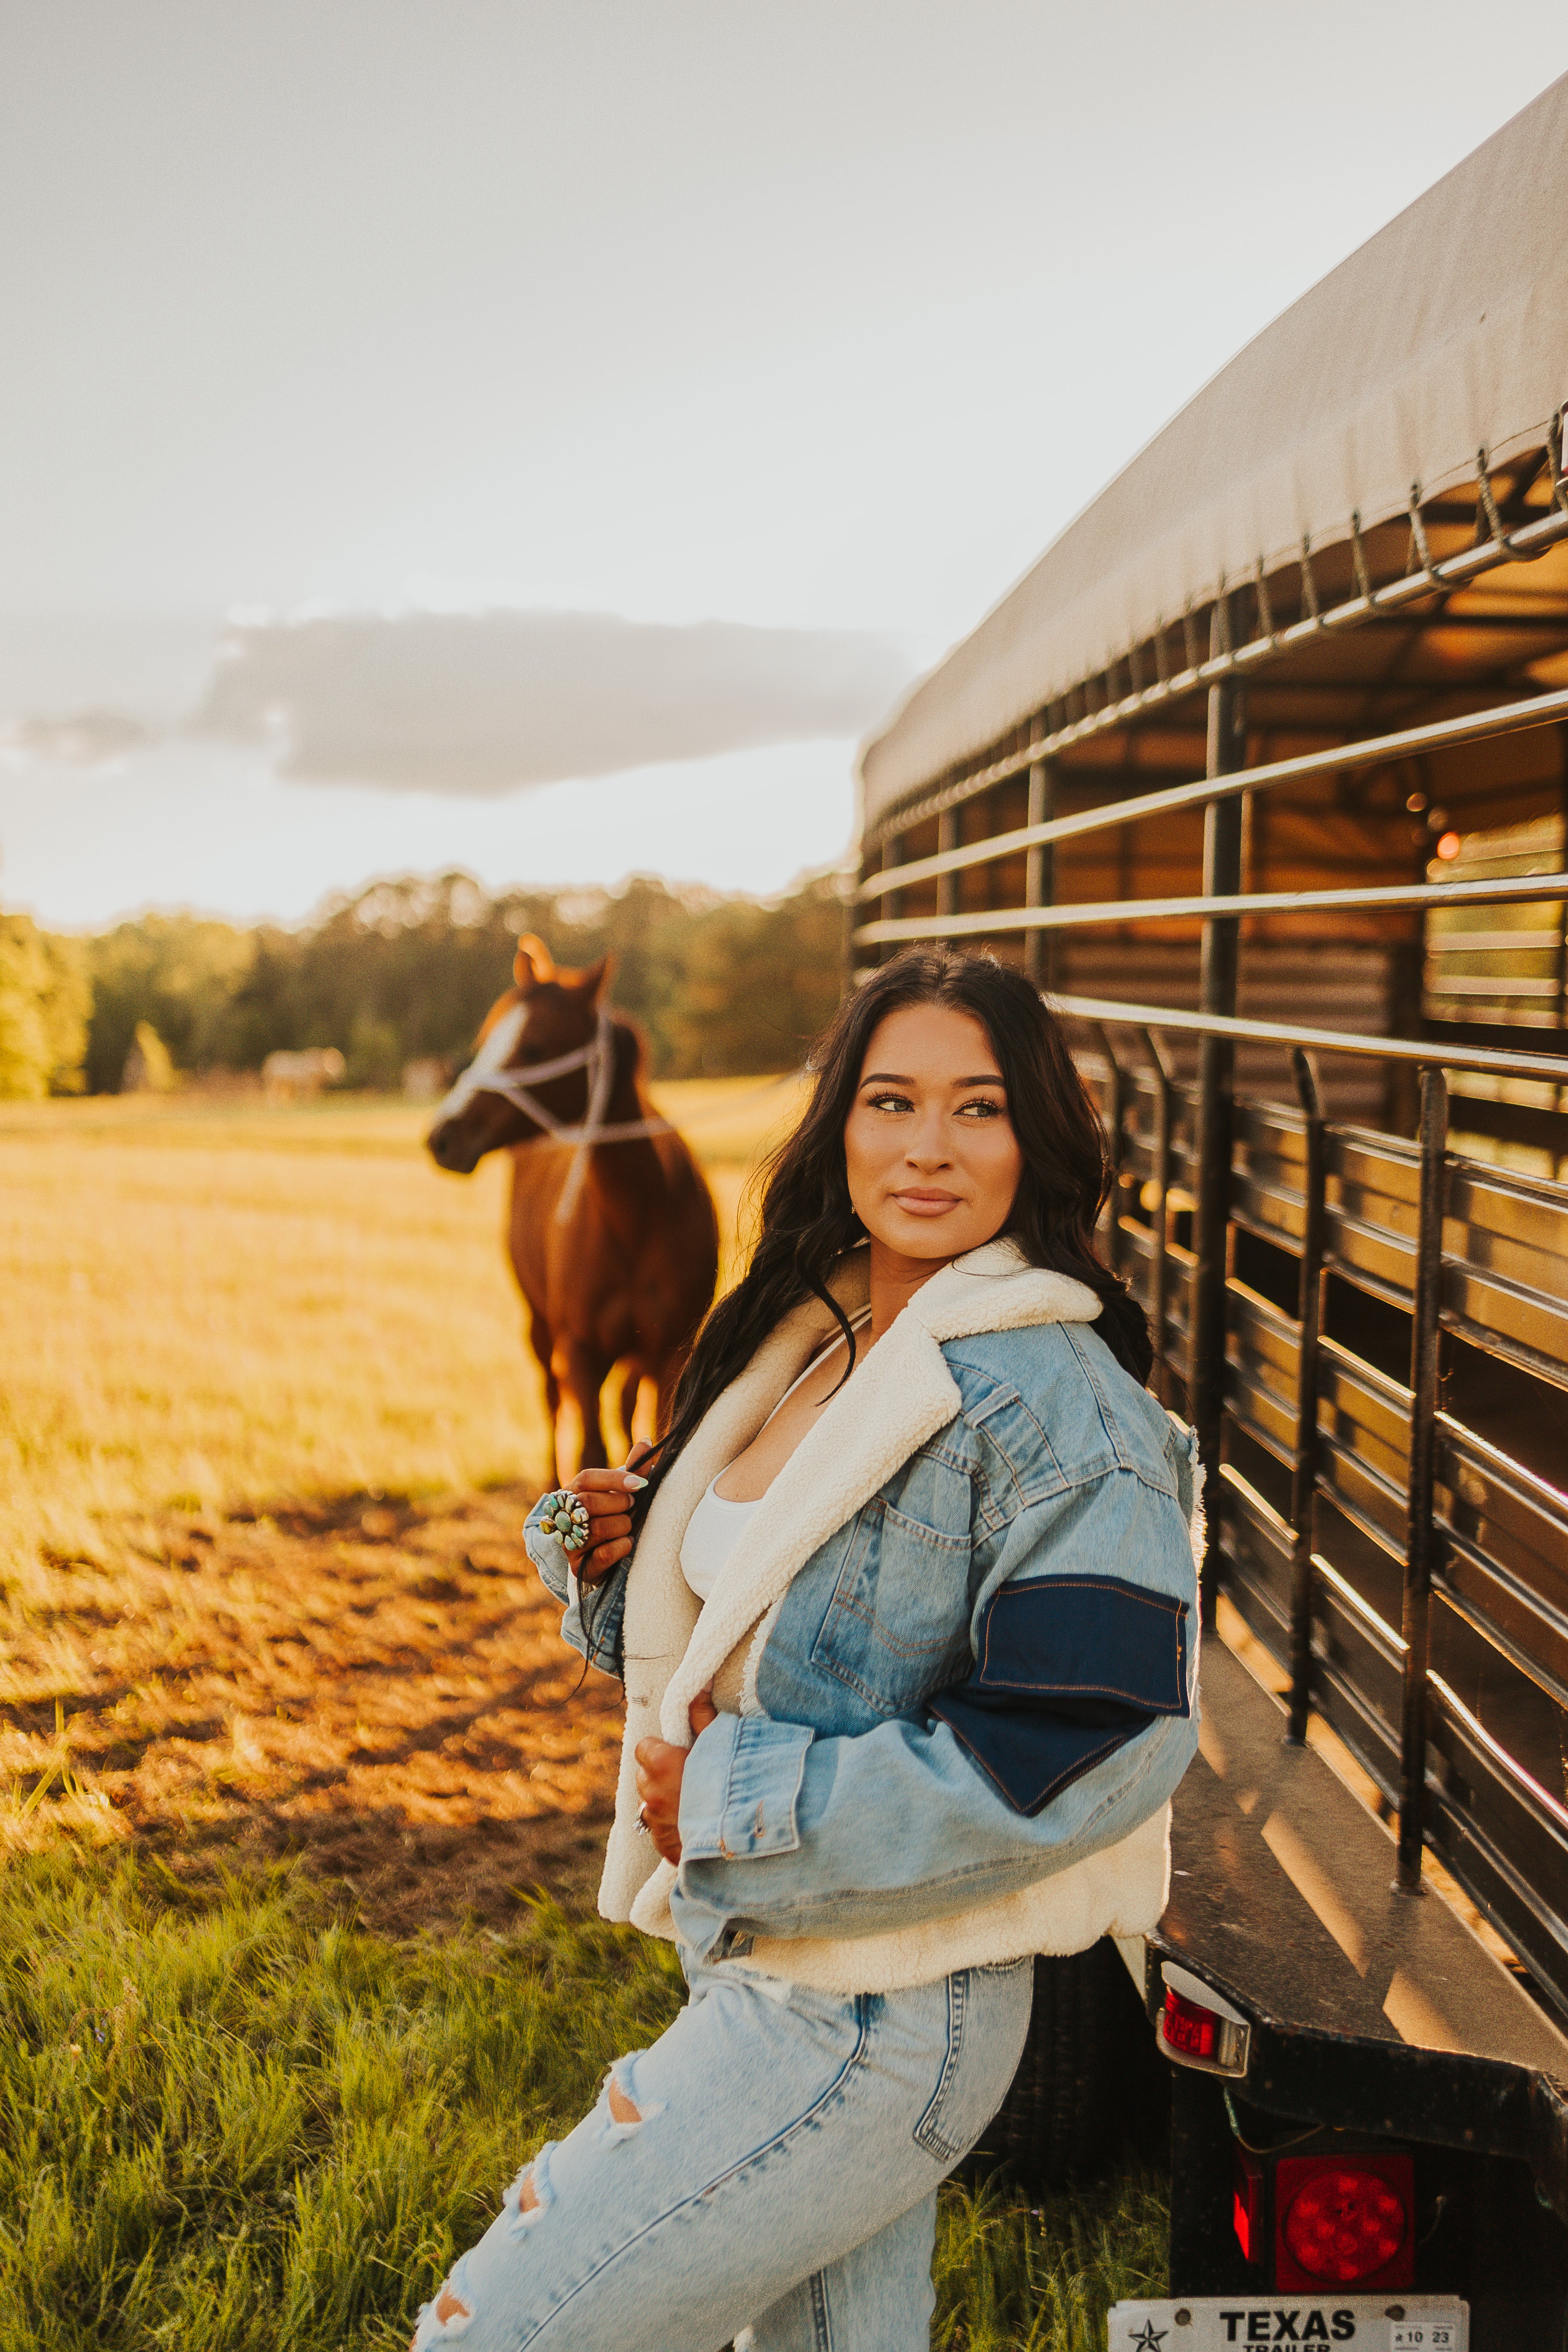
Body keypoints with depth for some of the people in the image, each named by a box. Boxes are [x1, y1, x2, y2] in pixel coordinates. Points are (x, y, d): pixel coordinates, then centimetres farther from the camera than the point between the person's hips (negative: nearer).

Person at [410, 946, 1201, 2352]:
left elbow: (1088, 1752, -25)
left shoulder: (1052, 1403, -19)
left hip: (865, 2028, -8)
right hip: (758, 1968, 8)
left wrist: (743, 1804, -20)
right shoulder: (810, 1342, 6)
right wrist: (619, 1553, -4)